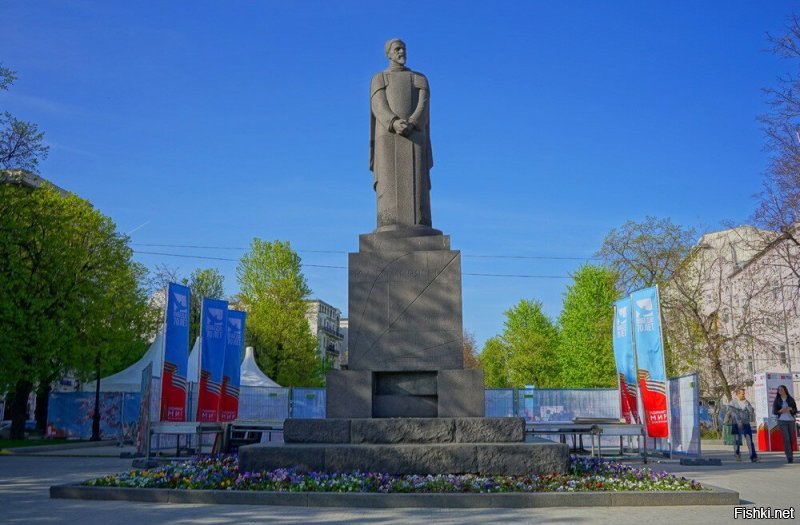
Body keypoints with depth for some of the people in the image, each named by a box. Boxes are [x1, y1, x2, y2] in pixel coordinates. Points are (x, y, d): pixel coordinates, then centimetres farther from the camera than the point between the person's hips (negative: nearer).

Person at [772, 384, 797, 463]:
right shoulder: (777, 400, 7)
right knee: (786, 439, -13)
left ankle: (789, 455, 21)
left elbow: (795, 411, 5)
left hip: (791, 421, 2)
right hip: (782, 421, -1)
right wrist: (780, 411, -14)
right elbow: (774, 411, 5)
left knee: (791, 439, 3)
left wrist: (790, 409, -16)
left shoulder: (791, 399, 6)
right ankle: (790, 458, -16)